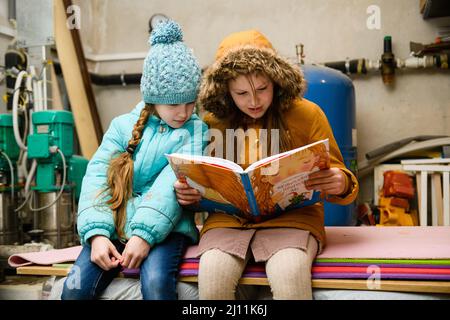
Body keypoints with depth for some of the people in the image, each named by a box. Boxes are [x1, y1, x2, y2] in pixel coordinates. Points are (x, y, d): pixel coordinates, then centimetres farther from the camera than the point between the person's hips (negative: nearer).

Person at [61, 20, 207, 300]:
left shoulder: (195, 131, 4)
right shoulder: (123, 126, 10)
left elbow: (174, 184, -10)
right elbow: (97, 178, 1)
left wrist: (146, 234, -21)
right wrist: (97, 233, -14)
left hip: (165, 227, -2)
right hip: (115, 226, 3)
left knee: (156, 284, -31)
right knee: (75, 288, -18)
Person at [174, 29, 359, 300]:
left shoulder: (306, 113, 6)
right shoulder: (214, 121, 10)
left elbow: (337, 175, 10)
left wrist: (340, 184, -15)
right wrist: (188, 193, -2)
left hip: (291, 216, -1)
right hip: (228, 219, 1)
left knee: (289, 276, -34)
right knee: (212, 277, -31)